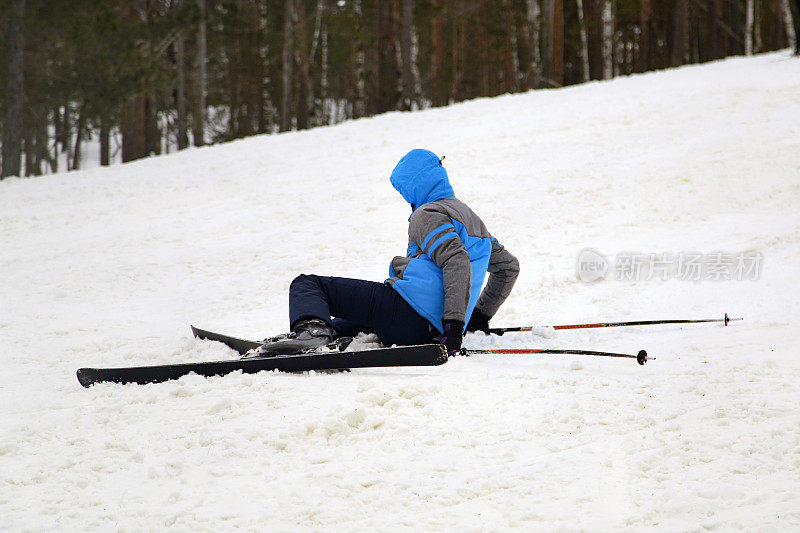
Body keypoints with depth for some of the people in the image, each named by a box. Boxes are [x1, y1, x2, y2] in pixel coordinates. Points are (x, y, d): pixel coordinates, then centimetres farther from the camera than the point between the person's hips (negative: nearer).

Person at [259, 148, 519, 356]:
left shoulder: (429, 215, -5)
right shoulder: (471, 218, 25)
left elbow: (457, 260, -22)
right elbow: (508, 265, 35)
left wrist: (454, 321, -28)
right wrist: (481, 314, 38)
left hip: (406, 308, -10)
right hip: (431, 329, 10)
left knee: (307, 284, -7)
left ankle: (310, 328, -35)